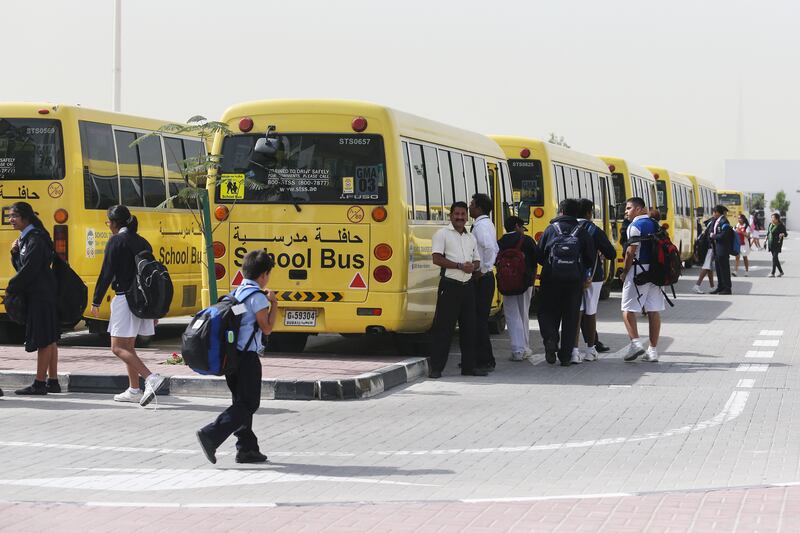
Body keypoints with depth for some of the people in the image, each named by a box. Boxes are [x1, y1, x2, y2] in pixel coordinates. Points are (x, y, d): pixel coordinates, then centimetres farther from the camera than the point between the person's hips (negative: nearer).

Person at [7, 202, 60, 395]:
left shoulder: (36, 240, -15)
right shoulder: (25, 238, 14)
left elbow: (28, 270, -19)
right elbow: (20, 266, 19)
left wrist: (11, 289, -10)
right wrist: (15, 252, 0)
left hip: (41, 295, -10)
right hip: (35, 294, 10)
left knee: (44, 339, -6)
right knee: (49, 339, 11)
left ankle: (40, 383, -5)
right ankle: (52, 381, 15)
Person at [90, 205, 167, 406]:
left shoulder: (116, 242, -8)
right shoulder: (142, 242, 14)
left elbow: (107, 273, -12)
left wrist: (96, 301, -4)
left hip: (125, 298, -8)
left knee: (118, 347, -7)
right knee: (128, 346, 18)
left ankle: (151, 378, -23)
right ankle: (134, 390, 18)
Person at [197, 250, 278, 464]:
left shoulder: (236, 293, 14)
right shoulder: (257, 297, -12)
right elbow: (266, 328, -11)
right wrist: (274, 304, -2)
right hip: (247, 357, -9)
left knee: (242, 402, 14)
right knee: (248, 404, -6)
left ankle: (247, 448, 16)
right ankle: (211, 435, -20)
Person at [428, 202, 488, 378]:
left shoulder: (471, 237, 18)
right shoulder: (442, 234, -2)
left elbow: (477, 261, 22)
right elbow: (437, 259, -12)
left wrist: (473, 266, -3)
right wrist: (460, 266, -17)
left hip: (468, 285, 7)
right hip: (450, 285, -6)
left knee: (469, 327, 9)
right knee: (443, 327, -6)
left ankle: (469, 366, 16)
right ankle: (436, 368, -4)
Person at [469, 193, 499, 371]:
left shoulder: (481, 225, -16)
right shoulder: (488, 224, 16)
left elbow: (490, 248, -30)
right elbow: (495, 249, 23)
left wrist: (483, 270, -21)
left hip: (481, 278, -10)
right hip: (485, 277, 10)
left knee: (479, 319, -6)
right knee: (480, 318, 14)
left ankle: (485, 361, -5)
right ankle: (483, 358, 19)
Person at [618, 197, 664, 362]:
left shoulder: (636, 226, -9)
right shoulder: (655, 225, 14)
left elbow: (631, 251, -14)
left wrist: (624, 272, -5)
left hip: (639, 270, -7)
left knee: (628, 309, -2)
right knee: (654, 311, 6)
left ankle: (635, 342, -16)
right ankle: (653, 350, 7)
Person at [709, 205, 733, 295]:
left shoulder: (724, 222, -15)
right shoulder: (717, 221, 13)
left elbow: (723, 235, -22)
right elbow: (711, 232, 20)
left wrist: (713, 236, -10)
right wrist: (711, 235, -1)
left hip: (723, 249, -10)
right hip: (717, 248, 10)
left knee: (724, 269, -4)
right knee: (718, 269, 14)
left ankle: (727, 288, 1)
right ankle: (720, 287, 22)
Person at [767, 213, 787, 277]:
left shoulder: (781, 226, -10)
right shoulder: (770, 224, 8)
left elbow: (785, 234, -7)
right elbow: (768, 233, 17)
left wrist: (782, 234, -29)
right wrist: (765, 241, 14)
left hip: (777, 243, -7)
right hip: (771, 242, 7)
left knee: (774, 257, -13)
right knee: (775, 257, 10)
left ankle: (773, 273, -14)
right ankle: (781, 271, 23)